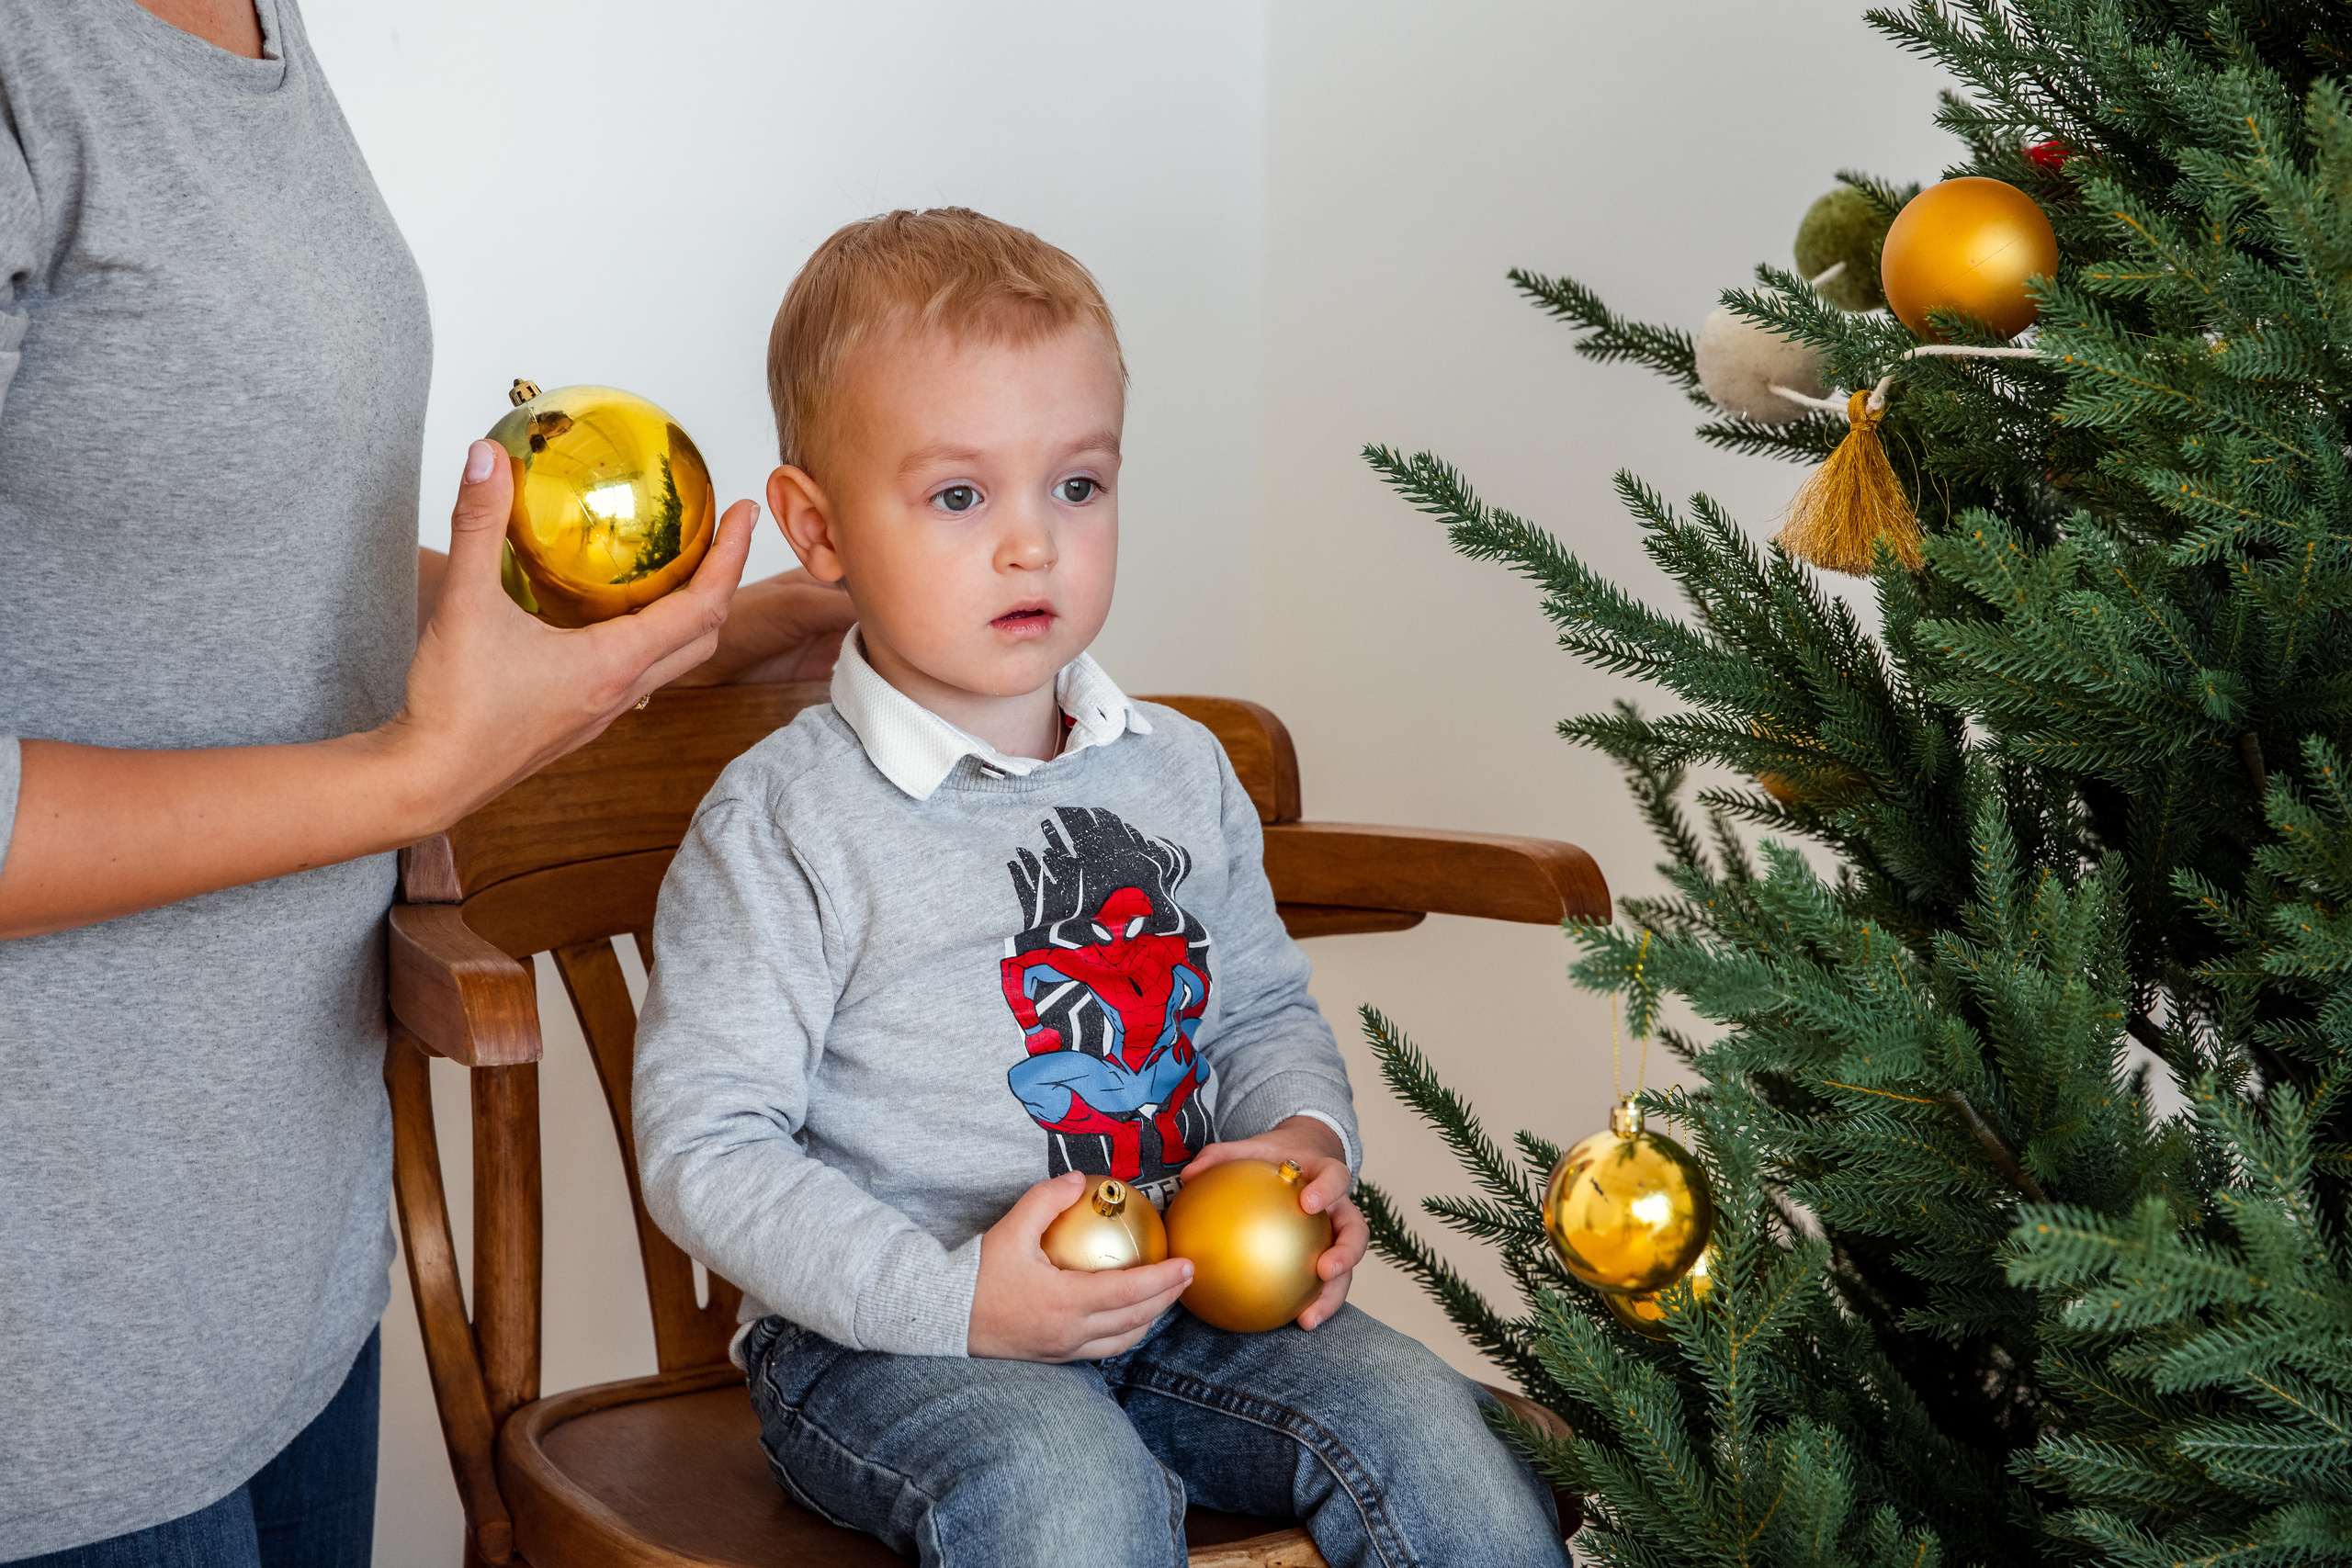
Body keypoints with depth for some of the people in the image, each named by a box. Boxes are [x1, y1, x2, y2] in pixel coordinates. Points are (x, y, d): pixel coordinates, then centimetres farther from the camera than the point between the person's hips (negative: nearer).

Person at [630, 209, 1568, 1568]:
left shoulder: (1181, 771, 9)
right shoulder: (783, 828, -10)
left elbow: (1266, 1008, 22)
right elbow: (704, 1148, -12)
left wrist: (1305, 1138, -2)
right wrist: (953, 1298, -22)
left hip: (1183, 1297, 5)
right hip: (885, 1340, -5)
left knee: (1438, 1444, -13)